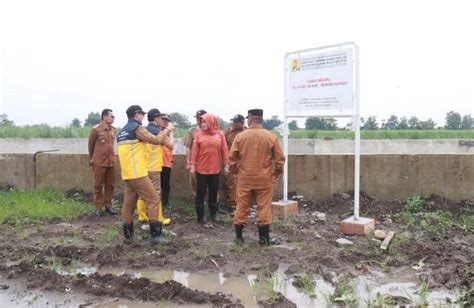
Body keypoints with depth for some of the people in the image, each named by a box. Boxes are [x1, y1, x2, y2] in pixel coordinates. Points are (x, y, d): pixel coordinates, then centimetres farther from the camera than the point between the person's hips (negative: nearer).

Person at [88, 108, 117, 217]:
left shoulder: (113, 129, 6)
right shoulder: (96, 129, -8)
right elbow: (90, 145, 3)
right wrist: (91, 158, 11)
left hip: (111, 162, 5)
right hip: (99, 162, -5)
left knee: (110, 185, 9)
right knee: (98, 185, 5)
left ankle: (108, 206, 21)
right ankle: (98, 207, 14)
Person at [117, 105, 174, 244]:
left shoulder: (122, 132, 17)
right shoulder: (137, 128, -10)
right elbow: (157, 140, -12)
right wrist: (167, 130, 3)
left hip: (127, 173, 9)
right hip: (137, 173, -9)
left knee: (129, 202, 10)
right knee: (154, 200, -5)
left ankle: (128, 235, 15)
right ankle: (156, 234, -6)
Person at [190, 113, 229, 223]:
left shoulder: (220, 134, 1)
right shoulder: (199, 135, -1)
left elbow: (224, 150, 1)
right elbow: (195, 151, -3)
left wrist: (226, 164, -1)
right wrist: (193, 164, -6)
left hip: (215, 169, 1)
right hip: (201, 169, -1)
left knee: (213, 191, 11)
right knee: (201, 192, 4)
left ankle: (213, 213, 25)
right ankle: (200, 215, 14)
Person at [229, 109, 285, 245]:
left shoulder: (240, 136, -6)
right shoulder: (271, 137, -5)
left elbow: (232, 158, -3)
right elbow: (280, 159, -2)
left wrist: (235, 172, 13)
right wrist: (276, 173, 12)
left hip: (245, 178, 1)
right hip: (264, 179, 0)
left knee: (242, 207, 10)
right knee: (264, 207, 8)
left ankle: (238, 236, 18)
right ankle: (264, 238, 13)